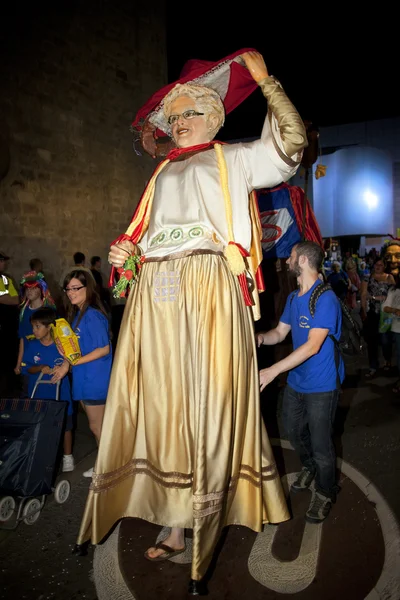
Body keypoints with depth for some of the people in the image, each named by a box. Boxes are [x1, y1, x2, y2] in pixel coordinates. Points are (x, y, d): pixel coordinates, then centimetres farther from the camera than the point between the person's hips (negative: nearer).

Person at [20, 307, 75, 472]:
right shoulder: (31, 346, -5)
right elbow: (25, 368, -3)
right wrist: (40, 368, -20)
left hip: (60, 394, -2)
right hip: (39, 395, 2)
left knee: (65, 426, 10)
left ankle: (67, 457, 28)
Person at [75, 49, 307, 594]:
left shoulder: (232, 160, 16)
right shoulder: (163, 174, 28)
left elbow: (289, 147, 0)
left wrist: (265, 79, 5)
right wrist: (127, 254, 6)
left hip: (208, 292, -5)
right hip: (154, 295, 5)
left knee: (207, 411, -5)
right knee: (163, 410, 4)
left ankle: (201, 557, 9)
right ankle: (176, 530, 20)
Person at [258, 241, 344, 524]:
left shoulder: (326, 298, -22)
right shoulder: (293, 298, 6)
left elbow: (313, 346, -28)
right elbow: (280, 333, 11)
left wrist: (273, 371, -32)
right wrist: (260, 337, -13)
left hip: (321, 385, -8)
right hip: (296, 381, 8)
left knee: (320, 443, 5)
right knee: (293, 431, 22)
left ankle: (325, 493, 31)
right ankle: (309, 467, 51)